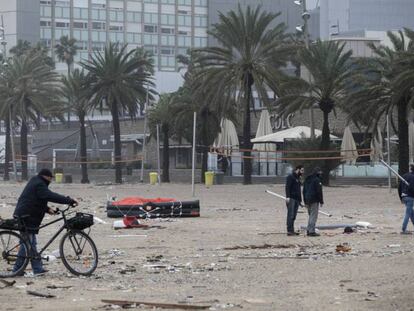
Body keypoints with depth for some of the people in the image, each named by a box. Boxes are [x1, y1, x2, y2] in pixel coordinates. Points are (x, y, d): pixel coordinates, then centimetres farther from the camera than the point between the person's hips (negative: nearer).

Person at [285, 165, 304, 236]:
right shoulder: (290, 177, -4)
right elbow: (287, 187, -13)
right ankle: (289, 230, -13)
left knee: (294, 216, 6)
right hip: (291, 199, -8)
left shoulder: (298, 178, 22)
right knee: (290, 215, -11)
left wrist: (300, 200, 22)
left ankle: (292, 230, 7)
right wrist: (287, 197, -22)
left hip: (297, 199, 8)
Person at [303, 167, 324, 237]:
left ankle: (309, 230, 17)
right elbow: (319, 191, -15)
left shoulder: (307, 179, 15)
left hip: (308, 200, 8)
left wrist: (305, 202, 21)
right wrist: (321, 201, -10)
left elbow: (304, 191, 18)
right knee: (313, 216, -6)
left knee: (311, 215, 17)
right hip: (314, 201, -8)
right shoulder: (317, 180, -11)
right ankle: (312, 231, -9)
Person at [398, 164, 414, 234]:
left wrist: (401, 198, 23)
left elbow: (399, 187, 16)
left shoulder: (404, 176, 12)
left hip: (404, 197, 8)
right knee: (408, 214, -3)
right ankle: (403, 230, -4)